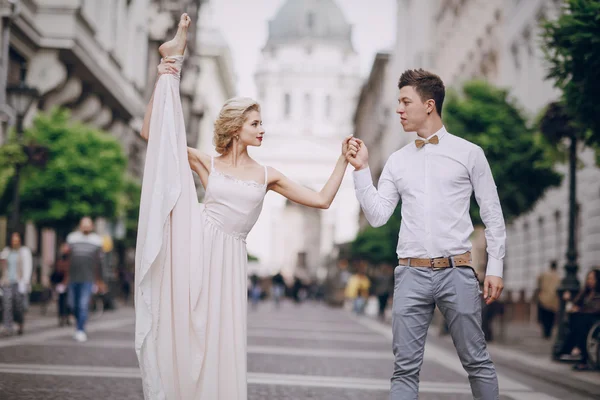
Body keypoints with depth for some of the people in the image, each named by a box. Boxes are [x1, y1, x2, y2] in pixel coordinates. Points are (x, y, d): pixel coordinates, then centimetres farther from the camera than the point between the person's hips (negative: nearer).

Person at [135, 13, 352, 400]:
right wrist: (162, 82, -6)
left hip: (227, 257, 0)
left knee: (220, 341, 0)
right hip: (194, 244, 0)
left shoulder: (267, 175, 10)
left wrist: (343, 160, 1)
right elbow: (151, 133, 2)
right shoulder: (207, 163, 6)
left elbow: (322, 200, 8)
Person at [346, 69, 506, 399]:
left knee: (476, 362, 4)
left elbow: (492, 214, 5)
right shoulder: (397, 161, 12)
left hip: (457, 271, -2)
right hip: (411, 274, 2)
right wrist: (362, 170, 1)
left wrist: (495, 267, -1)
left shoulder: (468, 153, 4)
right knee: (405, 369, 2)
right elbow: (377, 216, 7)